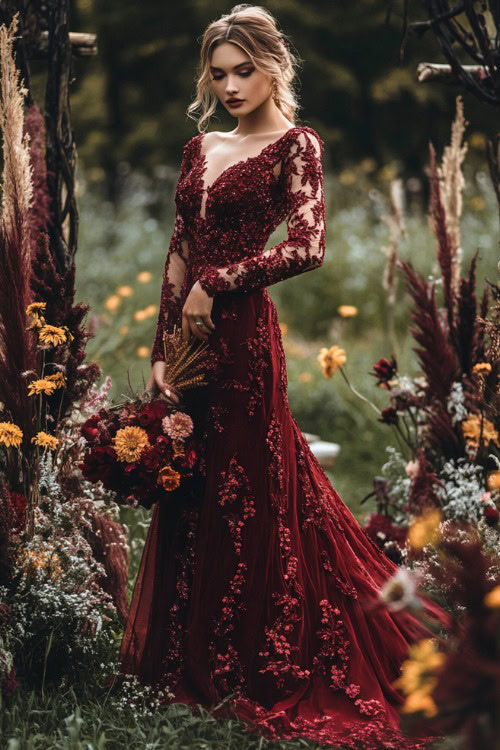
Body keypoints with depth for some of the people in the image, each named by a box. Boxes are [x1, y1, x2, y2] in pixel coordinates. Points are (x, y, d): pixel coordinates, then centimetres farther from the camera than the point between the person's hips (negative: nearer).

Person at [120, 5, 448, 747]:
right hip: (190, 333, 6)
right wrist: (162, 351, 8)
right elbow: (179, 255, 14)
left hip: (241, 332, -6)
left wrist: (216, 285, -13)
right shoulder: (201, 148, 15)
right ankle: (194, 653, 24)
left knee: (246, 494, 1)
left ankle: (259, 667, 14)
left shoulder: (295, 144, -3)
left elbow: (307, 247, -16)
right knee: (188, 491, 11)